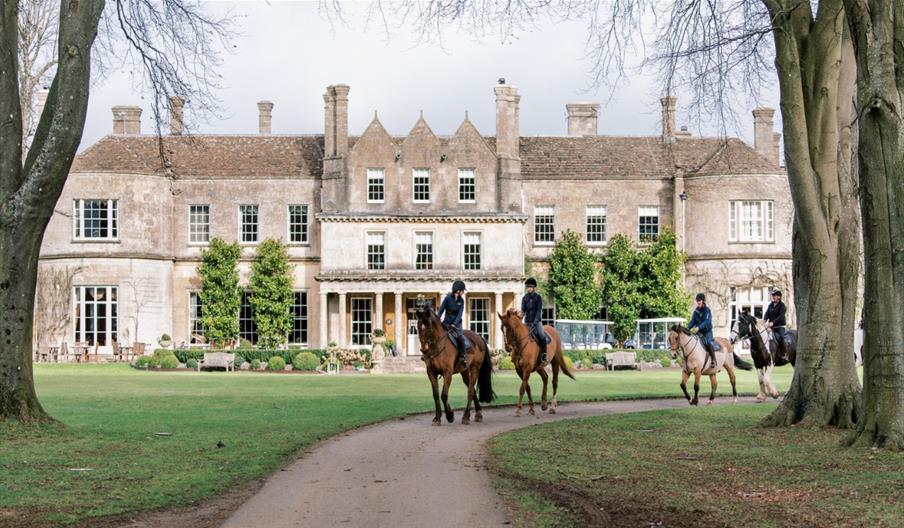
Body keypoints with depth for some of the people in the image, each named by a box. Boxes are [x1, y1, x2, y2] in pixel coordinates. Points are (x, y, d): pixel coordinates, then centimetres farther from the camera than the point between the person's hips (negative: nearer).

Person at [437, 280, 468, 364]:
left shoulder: (461, 301, 1)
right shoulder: (448, 298, -6)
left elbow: (460, 314, -6)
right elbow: (441, 310, -5)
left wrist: (454, 324, -19)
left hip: (456, 323, 0)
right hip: (446, 323, 0)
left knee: (460, 337, -25)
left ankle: (462, 355, -13)